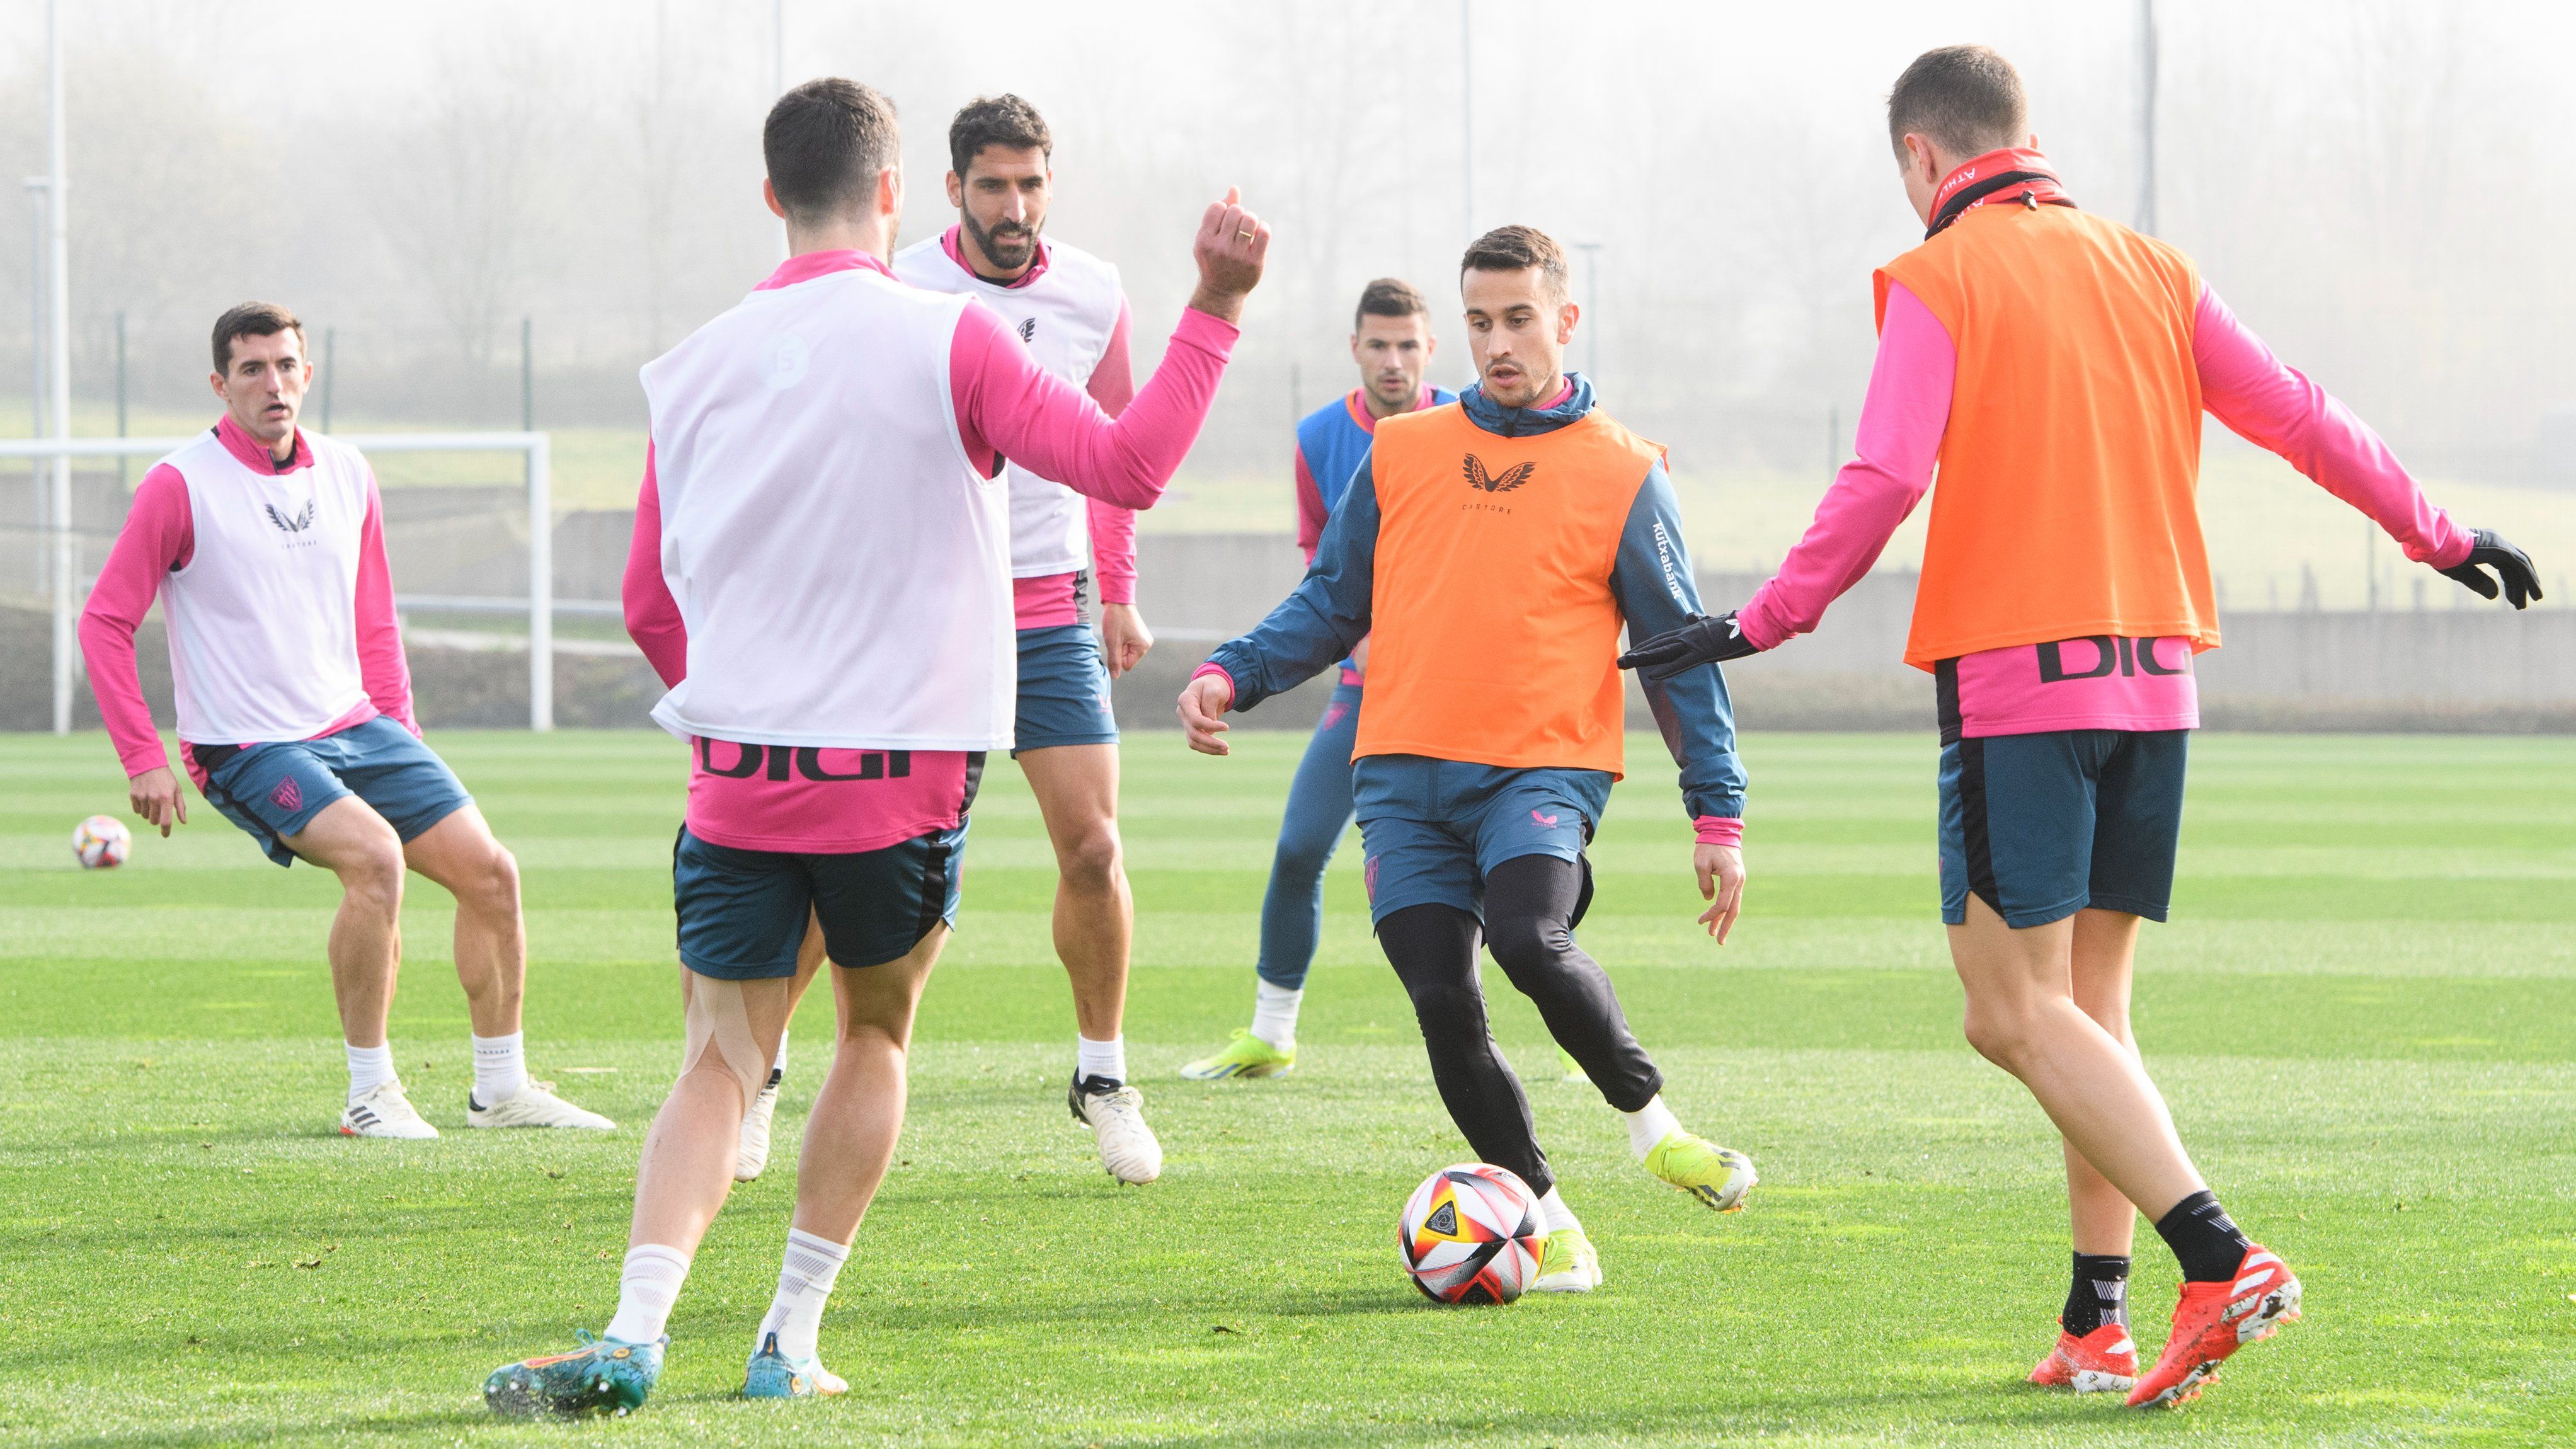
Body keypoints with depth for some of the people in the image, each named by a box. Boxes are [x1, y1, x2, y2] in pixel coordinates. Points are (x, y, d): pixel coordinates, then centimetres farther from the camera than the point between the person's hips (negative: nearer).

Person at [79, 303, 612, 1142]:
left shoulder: (347, 476, 8)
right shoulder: (179, 486, -9)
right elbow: (105, 623, -7)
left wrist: (399, 731, 11)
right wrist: (143, 760, -12)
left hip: (355, 726, 7)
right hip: (247, 749, -6)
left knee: (489, 872, -1)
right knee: (375, 854, -29)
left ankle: (501, 1088, 16)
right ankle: (369, 1094, -17)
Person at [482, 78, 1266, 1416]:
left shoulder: (692, 369, 6)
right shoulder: (943, 341, -7)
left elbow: (651, 605, 13)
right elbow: (1127, 464, -8)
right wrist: (1216, 309, -2)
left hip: (735, 769, 2)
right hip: (903, 773, -2)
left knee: (719, 1063, 4)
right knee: (875, 1033, 18)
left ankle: (633, 1335, -16)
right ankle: (790, 1340, 14)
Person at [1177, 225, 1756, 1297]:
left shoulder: (1622, 475, 4)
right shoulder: (1400, 453, 12)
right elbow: (1332, 603, 18)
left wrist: (1717, 816, 3)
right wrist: (1230, 675, 0)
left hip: (1542, 767, -3)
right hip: (1406, 767, 3)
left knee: (1531, 939, -29)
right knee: (1442, 1001, -8)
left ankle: (1647, 1112, -3)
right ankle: (1545, 1215, 10)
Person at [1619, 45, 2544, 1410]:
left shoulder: (1937, 283, -4)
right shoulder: (2148, 270, 12)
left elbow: (1883, 480, -15)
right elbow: (2298, 415, 15)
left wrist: (1763, 624, -10)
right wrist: (2442, 537, 25)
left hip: (2014, 680, -6)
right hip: (2153, 679, 6)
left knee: (2019, 1013, -6)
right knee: (2087, 1003, 14)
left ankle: (2220, 1260, -21)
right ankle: (2096, 1323, 10)